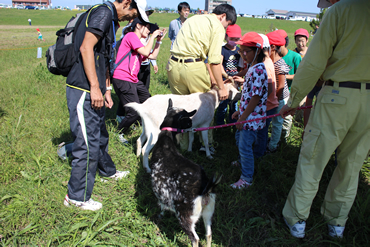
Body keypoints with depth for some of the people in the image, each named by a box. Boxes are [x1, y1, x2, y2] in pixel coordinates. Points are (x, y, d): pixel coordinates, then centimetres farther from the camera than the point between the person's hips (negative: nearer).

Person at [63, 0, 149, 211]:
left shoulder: (111, 20, 19)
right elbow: (86, 47, -23)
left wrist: (107, 89, 22)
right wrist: (95, 87, -24)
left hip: (94, 90, 10)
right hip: (83, 90, -10)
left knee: (100, 134, 25)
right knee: (88, 143, -5)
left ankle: (107, 171, 46)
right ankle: (77, 196, 9)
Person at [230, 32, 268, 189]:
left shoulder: (258, 70, -21)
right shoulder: (252, 68, 11)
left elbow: (256, 97, -24)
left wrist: (243, 117, -21)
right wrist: (239, 111, 18)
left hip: (252, 116, -11)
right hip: (246, 113, 11)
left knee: (245, 145, -5)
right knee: (239, 138, 26)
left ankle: (246, 179, 7)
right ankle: (243, 162, 49)